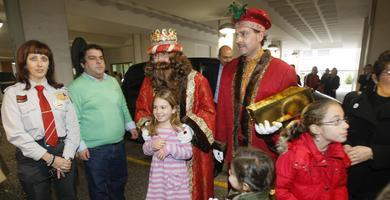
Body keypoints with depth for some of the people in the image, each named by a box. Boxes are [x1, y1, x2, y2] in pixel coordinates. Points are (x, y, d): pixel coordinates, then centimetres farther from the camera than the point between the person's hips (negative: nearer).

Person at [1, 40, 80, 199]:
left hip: (64, 157, 2)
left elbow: (73, 125, -2)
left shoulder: (61, 91, 4)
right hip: (33, 159, -2)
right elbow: (16, 134, -11)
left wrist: (67, 156, -11)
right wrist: (50, 158, -15)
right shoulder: (13, 93, -3)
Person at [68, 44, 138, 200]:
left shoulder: (113, 81, 7)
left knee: (119, 181, 23)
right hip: (94, 149, -5)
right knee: (98, 187, 14)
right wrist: (80, 145, -15)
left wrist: (130, 125, 13)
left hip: (118, 144, 6)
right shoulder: (76, 87, -12)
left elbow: (123, 106, 14)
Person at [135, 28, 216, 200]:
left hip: (193, 147, -3)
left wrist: (190, 127, -22)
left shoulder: (196, 80, -11)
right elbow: (141, 109, 11)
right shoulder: (149, 81, 1)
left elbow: (208, 112, -9)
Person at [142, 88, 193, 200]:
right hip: (158, 174, 4)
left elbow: (188, 153, -15)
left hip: (176, 175, -3)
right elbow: (146, 150, 7)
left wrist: (170, 148, -27)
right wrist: (152, 145, -15)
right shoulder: (151, 129, -1)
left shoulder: (181, 129, -15)